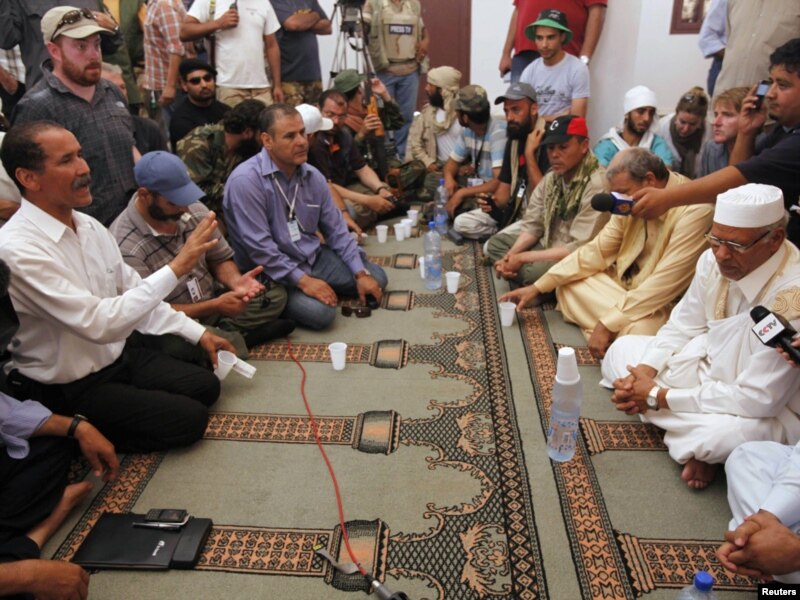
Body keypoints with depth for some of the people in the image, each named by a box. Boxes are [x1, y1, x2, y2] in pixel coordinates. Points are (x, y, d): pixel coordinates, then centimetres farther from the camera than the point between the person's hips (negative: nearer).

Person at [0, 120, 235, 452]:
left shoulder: (89, 226, -2)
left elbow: (134, 294, 8)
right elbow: (100, 323, -33)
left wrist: (197, 332, 4)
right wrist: (175, 268, -33)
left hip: (118, 357, 8)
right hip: (67, 390, -7)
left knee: (206, 385, 6)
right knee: (189, 418, -11)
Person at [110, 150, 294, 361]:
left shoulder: (194, 210, -8)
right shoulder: (125, 246, -25)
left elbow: (220, 259, 5)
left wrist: (235, 281, -19)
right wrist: (214, 306, -27)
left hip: (211, 305, 6)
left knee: (275, 294, -3)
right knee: (179, 344, -39)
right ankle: (241, 337, -13)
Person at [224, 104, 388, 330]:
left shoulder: (313, 176, 1)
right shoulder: (246, 180, -21)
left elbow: (336, 230, 5)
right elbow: (259, 247, -24)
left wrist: (361, 273, -4)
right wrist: (303, 280, -25)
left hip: (313, 257, 7)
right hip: (270, 271, -7)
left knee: (376, 277, 3)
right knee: (320, 311, -28)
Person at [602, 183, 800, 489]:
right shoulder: (714, 260, -12)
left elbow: (757, 400, -29)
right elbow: (683, 327, 4)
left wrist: (658, 396, -24)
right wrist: (644, 373, -14)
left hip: (768, 410, -7)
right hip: (710, 368, 8)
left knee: (721, 433, -38)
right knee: (623, 348, 4)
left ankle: (698, 444, -1)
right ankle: (697, 442, -7)